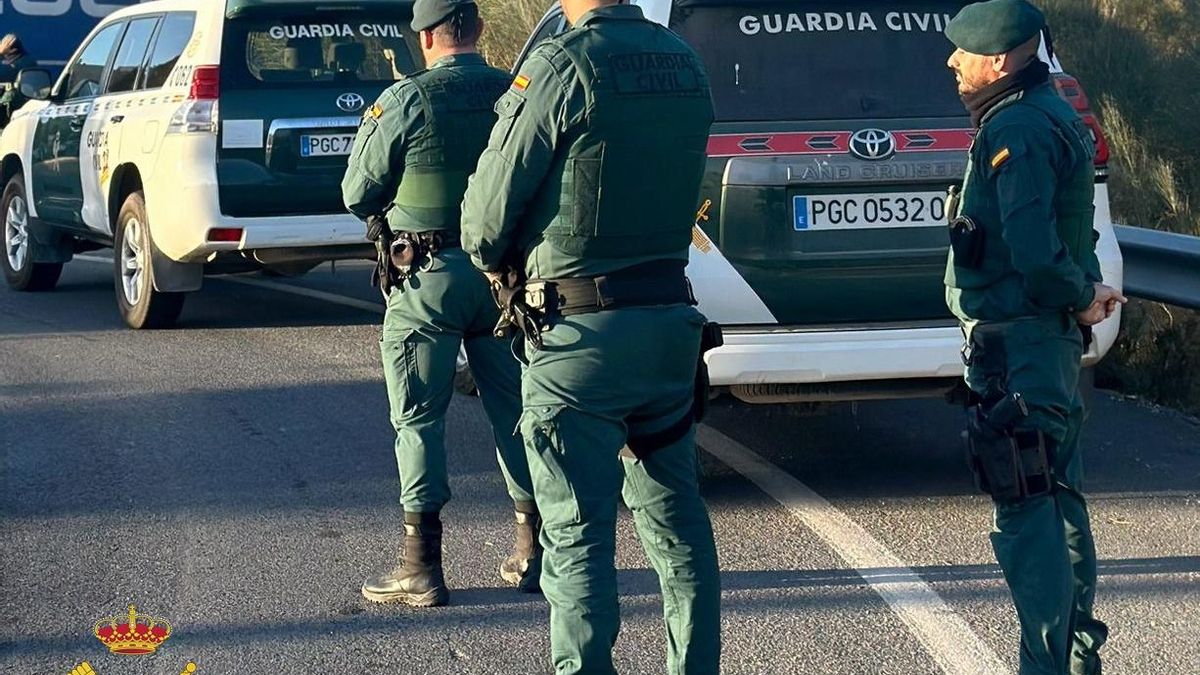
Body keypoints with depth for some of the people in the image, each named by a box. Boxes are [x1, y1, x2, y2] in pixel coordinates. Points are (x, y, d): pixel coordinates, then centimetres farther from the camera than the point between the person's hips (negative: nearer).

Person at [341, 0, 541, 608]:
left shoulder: (405, 101, -11)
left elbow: (357, 195, -5)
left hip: (426, 279, -4)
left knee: (418, 418, 2)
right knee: (514, 410, 14)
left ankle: (422, 567, 1)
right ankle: (531, 552, 21)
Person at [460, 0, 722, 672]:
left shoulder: (563, 65, -14)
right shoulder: (686, 65, 8)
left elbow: (489, 210, -10)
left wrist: (496, 263, 10)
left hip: (580, 333, -7)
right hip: (670, 317, 7)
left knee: (577, 533, -2)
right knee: (676, 516, 15)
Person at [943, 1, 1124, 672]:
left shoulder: (1017, 132, -19)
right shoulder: (1050, 115, 14)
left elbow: (1034, 255, -28)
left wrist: (1080, 297, -12)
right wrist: (1085, 292, 4)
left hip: (1017, 344, -11)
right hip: (1051, 340, 11)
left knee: (1026, 514, -7)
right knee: (1059, 501, 18)